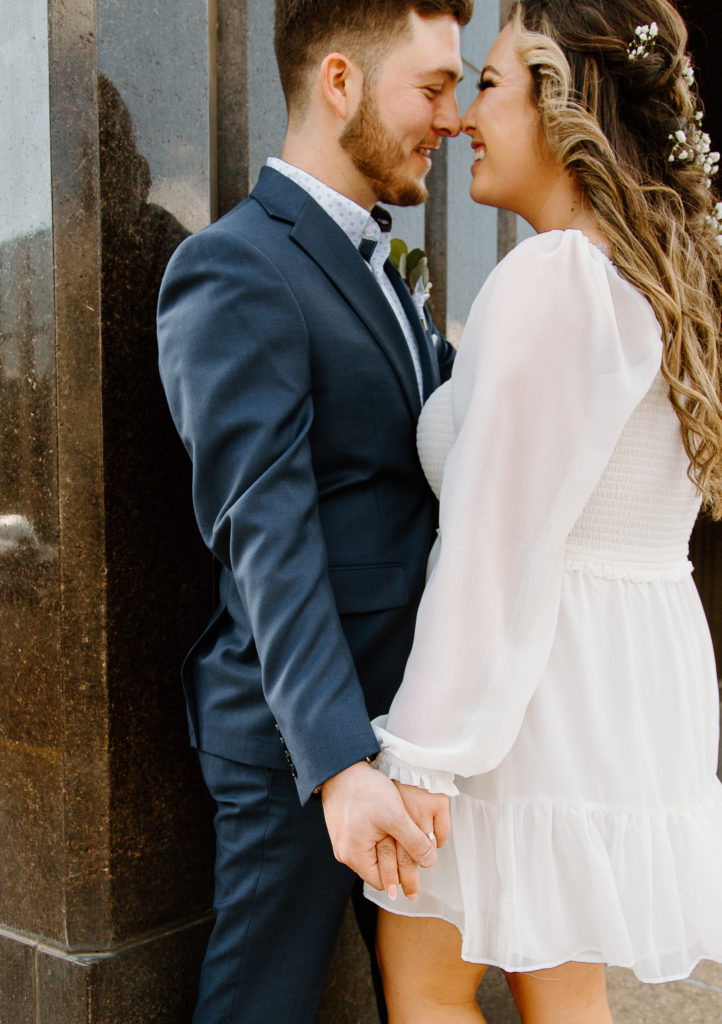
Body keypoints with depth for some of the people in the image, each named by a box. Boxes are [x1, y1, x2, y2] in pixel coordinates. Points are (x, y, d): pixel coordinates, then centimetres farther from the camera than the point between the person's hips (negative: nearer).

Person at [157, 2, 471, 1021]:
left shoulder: (375, 273, 14)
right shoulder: (234, 270, -17)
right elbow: (264, 533, -25)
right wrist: (338, 761, -30)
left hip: (407, 717, 9)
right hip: (306, 740, -8)